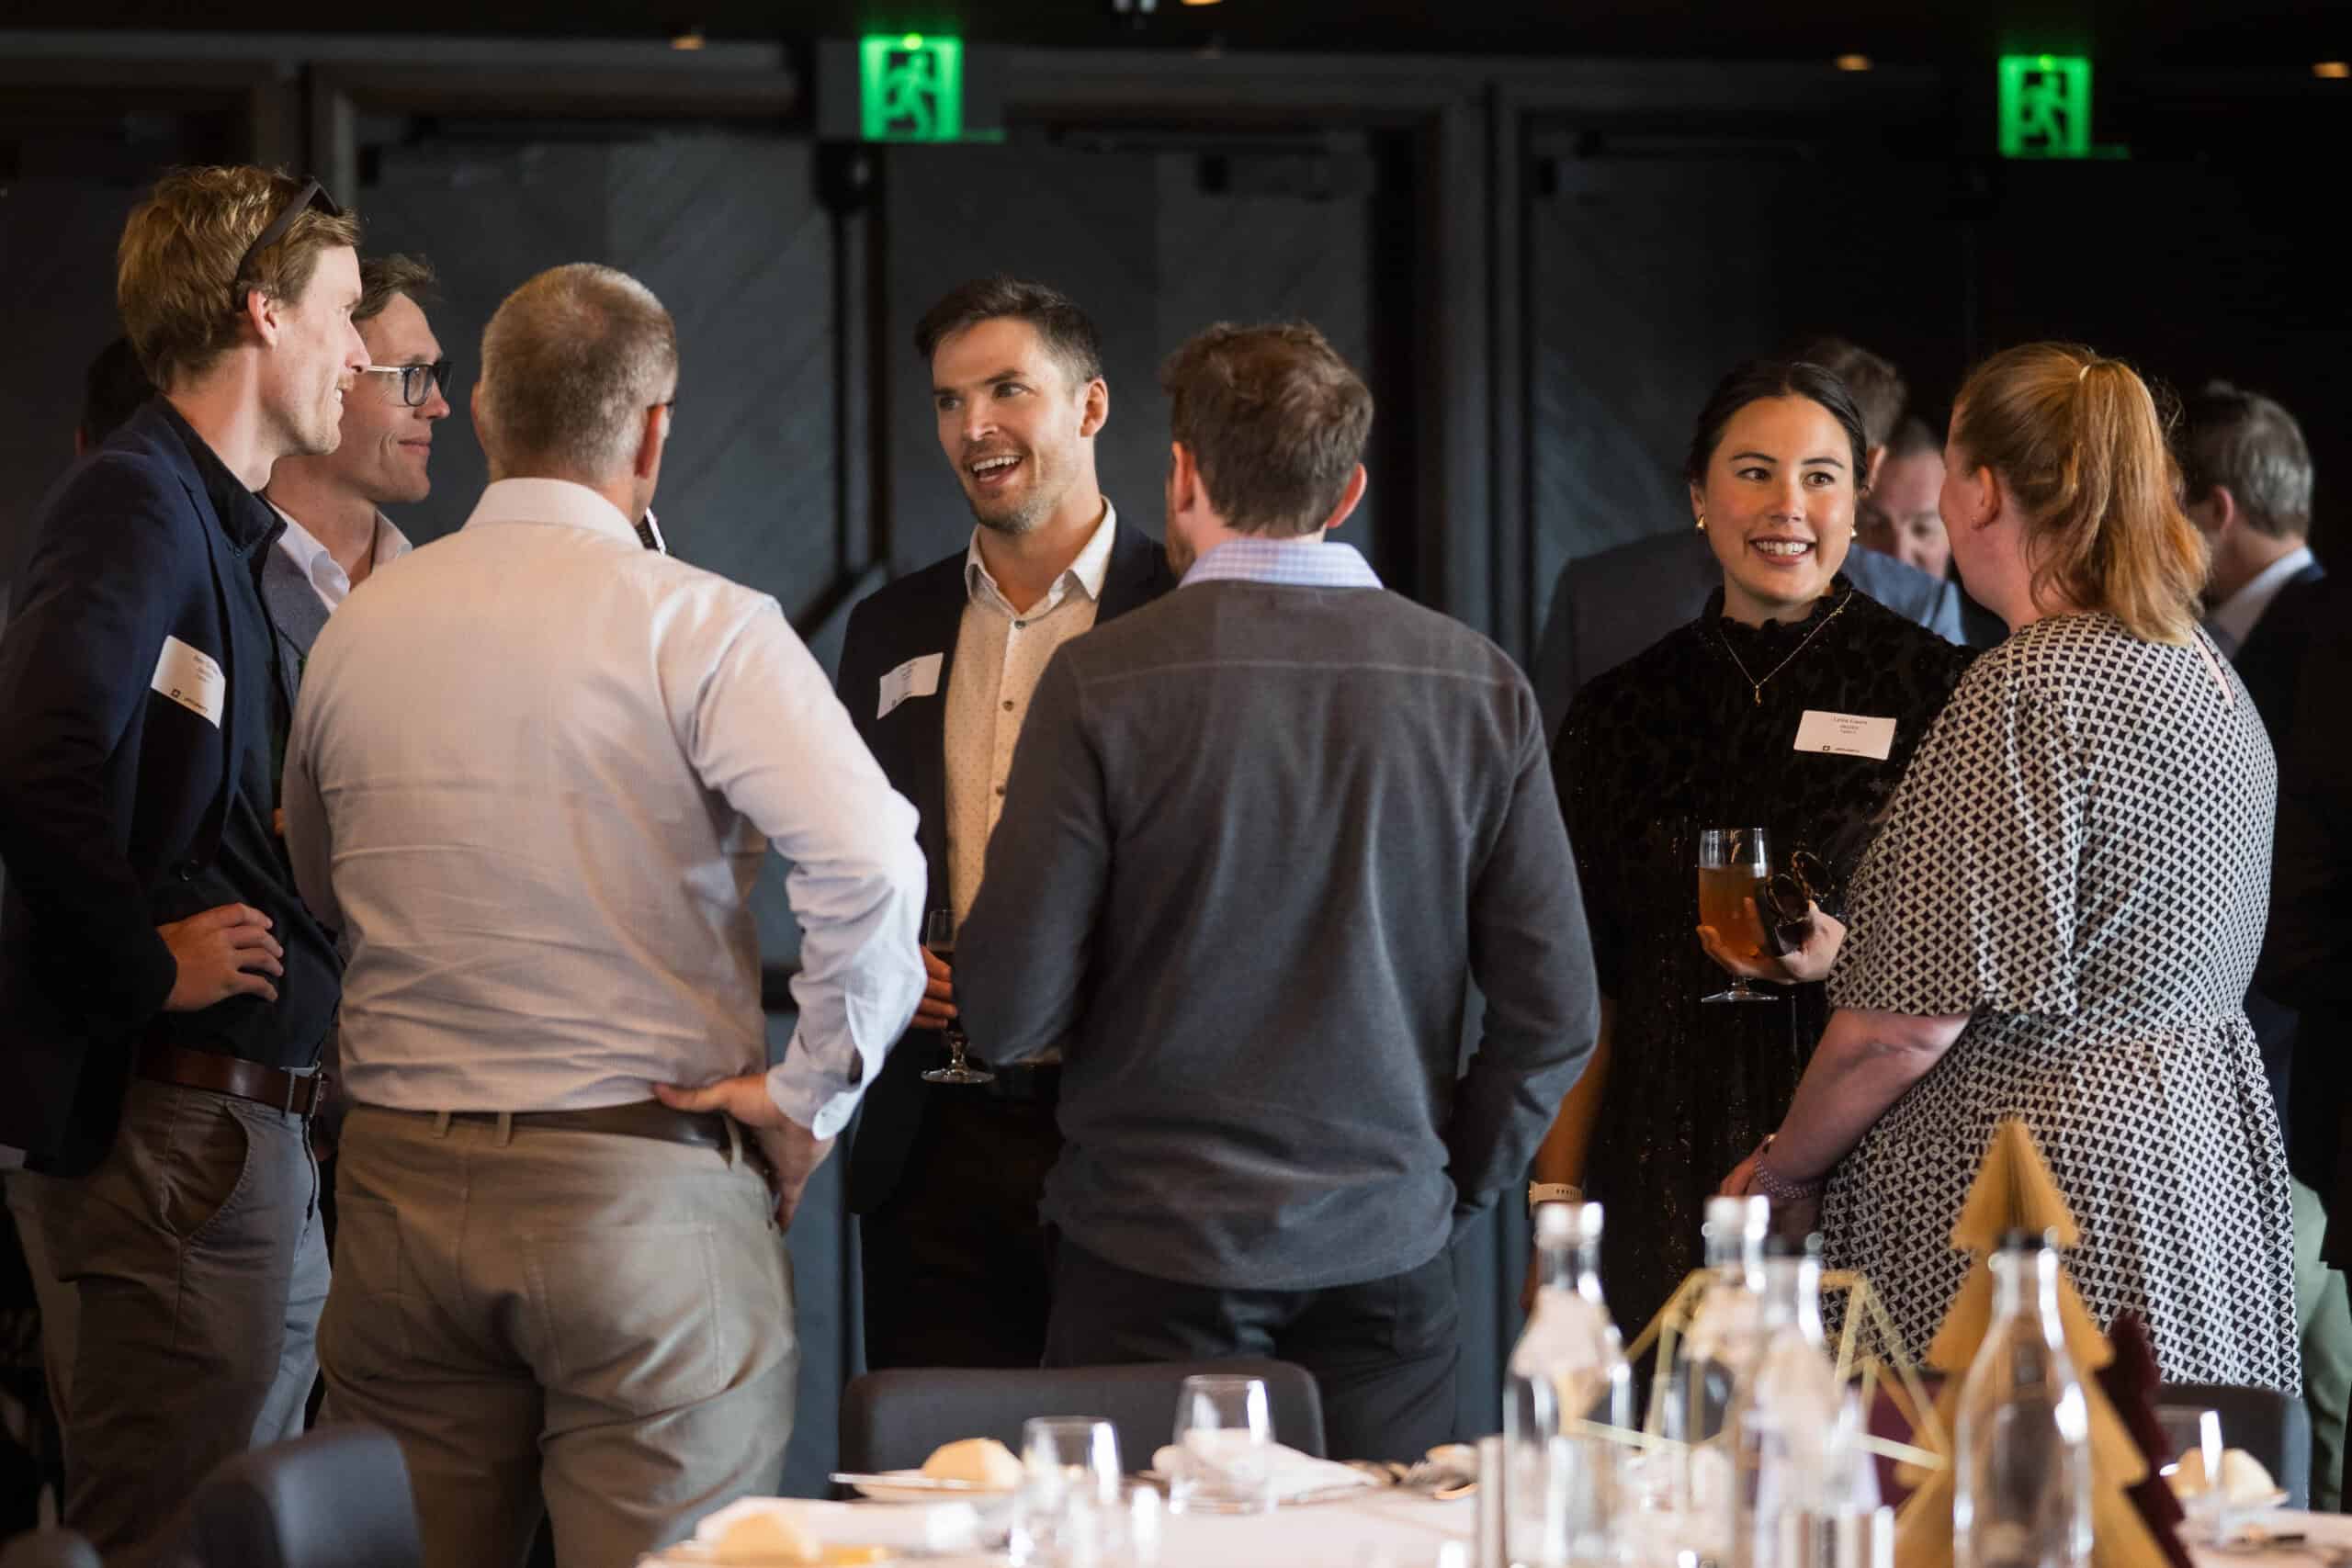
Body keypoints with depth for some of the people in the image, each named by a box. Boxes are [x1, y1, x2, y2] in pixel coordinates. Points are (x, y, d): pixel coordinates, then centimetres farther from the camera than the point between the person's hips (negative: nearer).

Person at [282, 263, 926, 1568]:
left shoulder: (358, 628, 7)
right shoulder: (698, 628, -10)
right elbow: (870, 863, -21)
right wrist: (809, 1096, -10)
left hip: (399, 1180, 5)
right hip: (645, 1189, -5)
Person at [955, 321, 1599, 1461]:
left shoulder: (1102, 682, -8)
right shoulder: (1480, 686, 1)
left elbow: (1011, 1012, -9)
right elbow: (1554, 1011, 1)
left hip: (1154, 1257, -3)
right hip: (1387, 1260, 3)